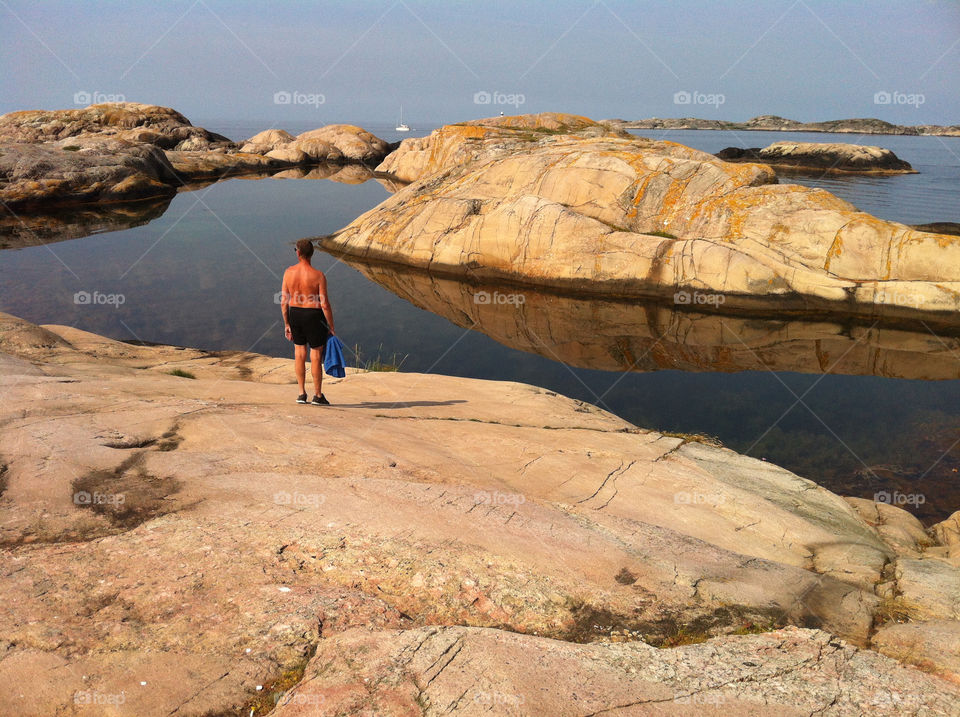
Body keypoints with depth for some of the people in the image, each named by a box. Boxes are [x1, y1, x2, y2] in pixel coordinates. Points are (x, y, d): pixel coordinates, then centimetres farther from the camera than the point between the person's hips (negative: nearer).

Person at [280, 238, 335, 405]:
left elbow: (283, 301, -1)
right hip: (313, 316, -4)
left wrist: (286, 324, 9)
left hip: (295, 315, 4)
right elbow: (325, 304, -16)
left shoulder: (288, 272, -5)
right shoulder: (318, 275, -16)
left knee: (299, 352, 17)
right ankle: (317, 395, 15)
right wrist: (331, 328, -6)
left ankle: (302, 393, 21)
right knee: (316, 355, 7)